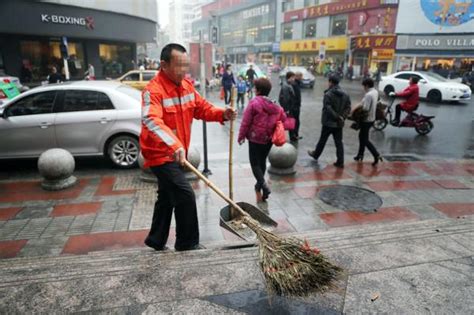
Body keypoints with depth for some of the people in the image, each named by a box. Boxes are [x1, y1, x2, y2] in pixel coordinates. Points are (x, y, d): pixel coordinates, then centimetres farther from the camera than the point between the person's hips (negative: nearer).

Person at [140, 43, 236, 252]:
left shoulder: (186, 85, 4)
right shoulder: (153, 90, -22)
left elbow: (202, 108, 8)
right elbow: (152, 121, -38)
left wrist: (222, 114, -12)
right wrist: (174, 145, -53)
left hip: (177, 154, 9)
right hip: (161, 155, -9)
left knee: (167, 197, 19)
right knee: (185, 196, -12)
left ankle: (156, 240, 37)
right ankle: (188, 245, 6)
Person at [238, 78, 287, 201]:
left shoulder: (254, 102, -14)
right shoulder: (275, 105, 3)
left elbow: (246, 122, -14)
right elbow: (283, 119, 8)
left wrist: (241, 136, -5)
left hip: (255, 138, -6)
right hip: (269, 138, 6)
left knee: (255, 163, 2)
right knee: (262, 161, 21)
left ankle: (263, 184, -15)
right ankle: (260, 184, 33)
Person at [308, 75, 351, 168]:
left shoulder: (328, 94, -15)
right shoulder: (345, 95, 7)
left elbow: (328, 108, -23)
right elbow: (348, 108, 2)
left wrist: (337, 117, -17)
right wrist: (342, 117, -6)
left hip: (328, 122, -5)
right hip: (339, 123, 5)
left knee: (322, 140, 13)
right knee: (339, 142, 7)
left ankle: (316, 155, 32)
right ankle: (340, 162, 6)